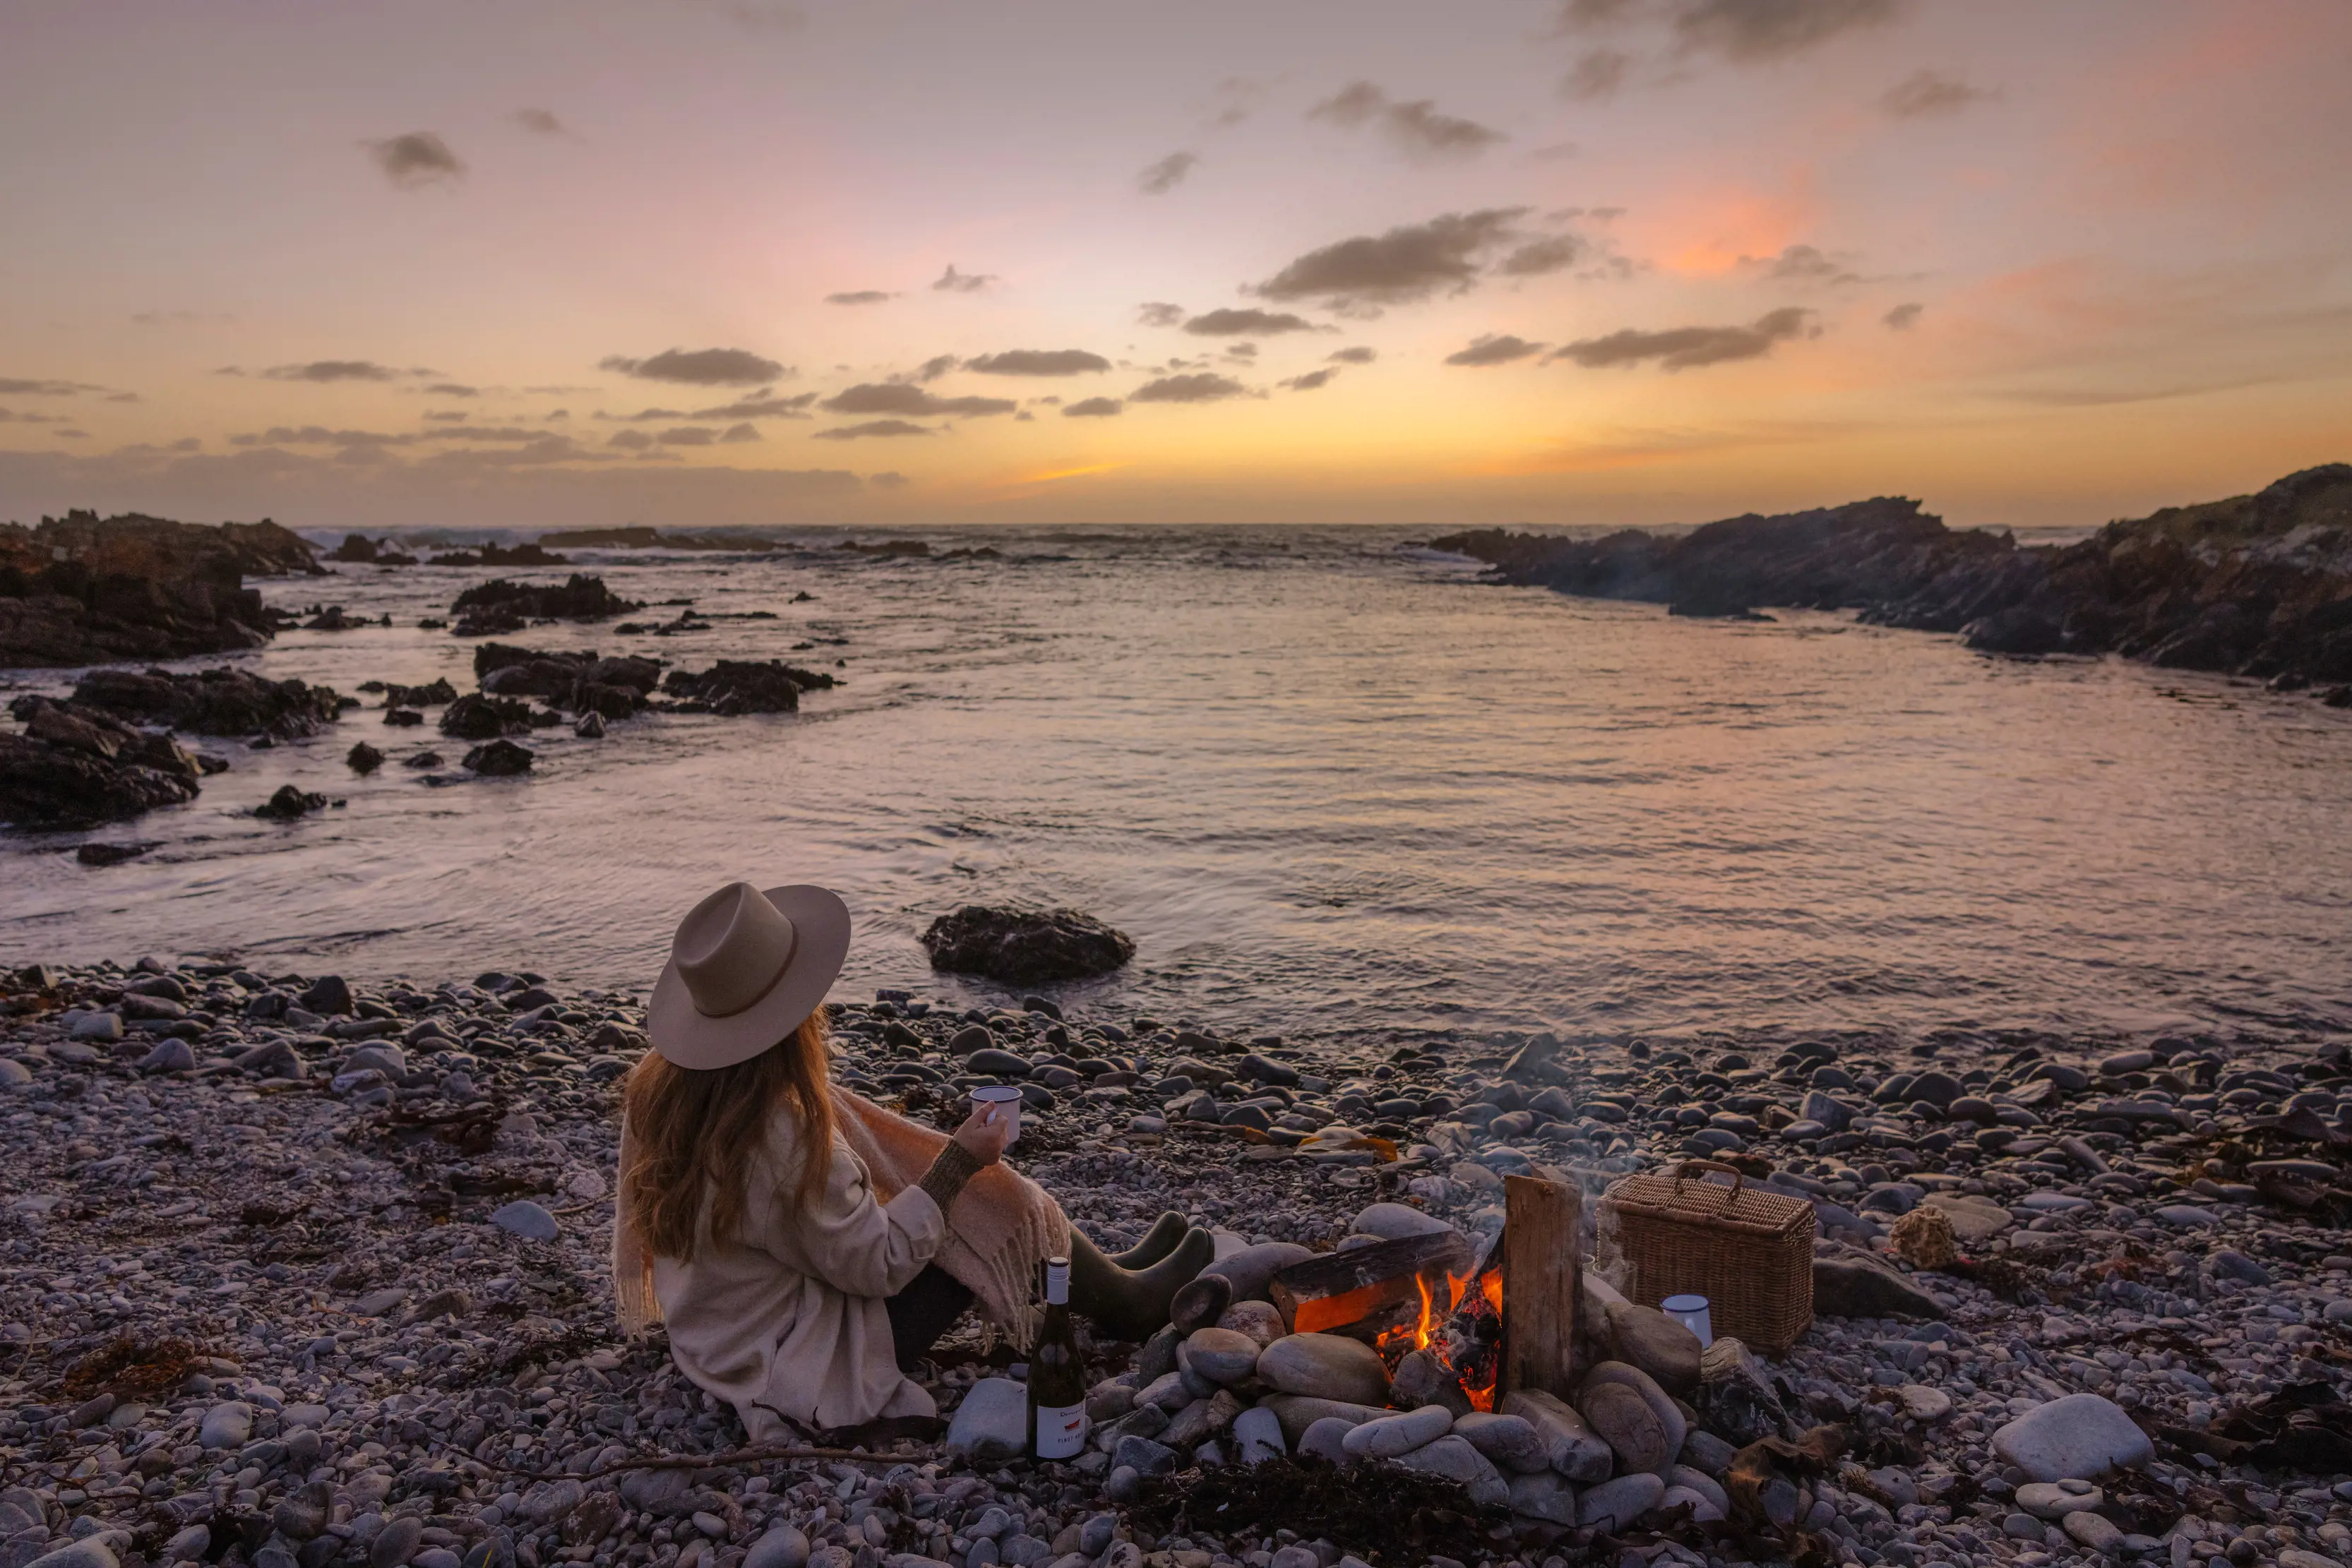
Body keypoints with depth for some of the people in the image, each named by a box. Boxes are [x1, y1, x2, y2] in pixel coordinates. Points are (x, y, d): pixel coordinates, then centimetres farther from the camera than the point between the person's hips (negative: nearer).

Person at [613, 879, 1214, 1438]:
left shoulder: (657, 1086, -11)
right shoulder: (783, 1137, -36)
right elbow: (877, 1266, -24)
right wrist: (959, 1163, -15)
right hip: (800, 1374, -8)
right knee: (997, 1213, 0)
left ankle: (1101, 1276, 36)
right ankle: (1126, 1302, 29)